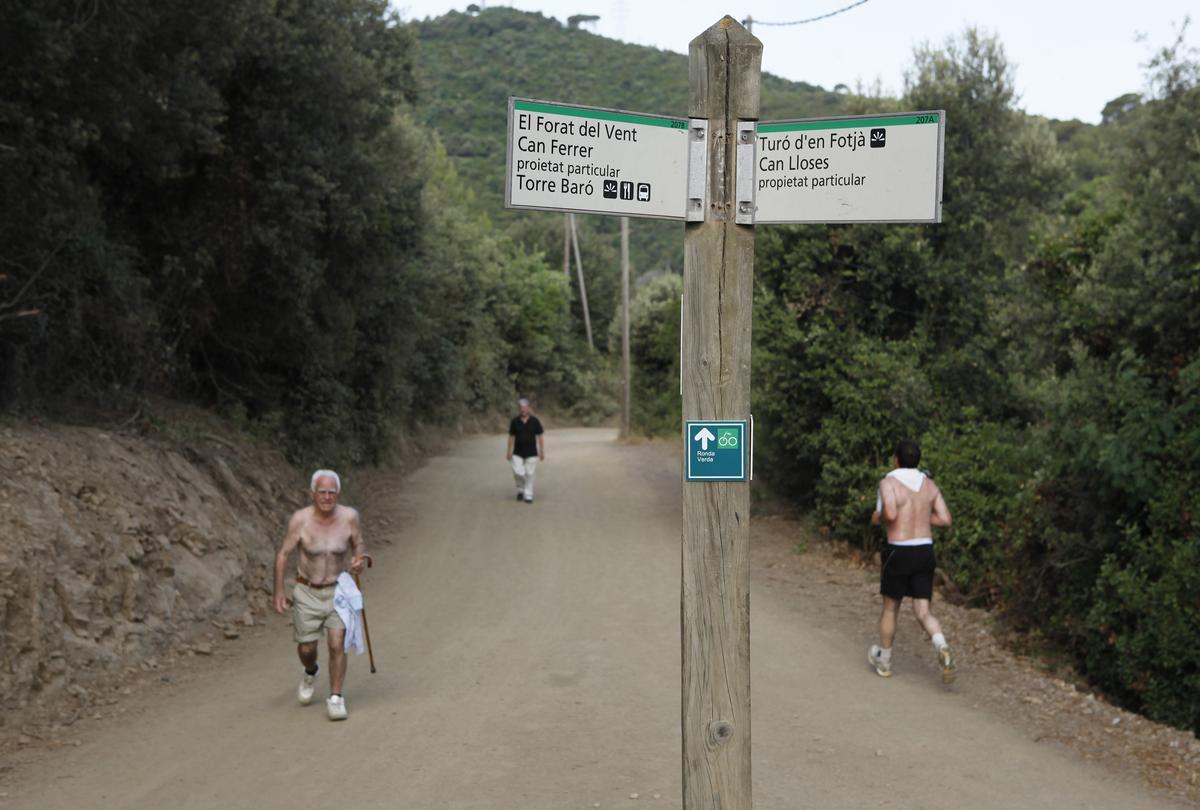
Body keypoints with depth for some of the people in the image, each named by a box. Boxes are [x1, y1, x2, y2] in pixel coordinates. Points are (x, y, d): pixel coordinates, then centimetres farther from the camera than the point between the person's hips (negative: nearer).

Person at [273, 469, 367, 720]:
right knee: (306, 648, 11)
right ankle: (310, 674, 46)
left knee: (337, 645, -11)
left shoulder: (349, 516, -14)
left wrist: (359, 560, -19)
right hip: (307, 591, 0)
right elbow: (283, 554, -9)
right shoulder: (300, 519, -18)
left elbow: (358, 544, 3)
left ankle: (335, 699, 5)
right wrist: (278, 591, -13)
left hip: (338, 589, 0)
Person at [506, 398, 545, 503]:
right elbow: (511, 437, 6)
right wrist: (509, 452, 3)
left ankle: (528, 496, 9)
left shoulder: (534, 421, -3)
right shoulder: (514, 421, 0)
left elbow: (540, 436, 1)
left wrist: (542, 451, -3)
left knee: (529, 475, -1)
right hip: (518, 453, 1)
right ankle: (520, 489, 16)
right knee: (518, 472, -11)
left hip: (531, 453, -1)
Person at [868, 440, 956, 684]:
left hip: (899, 553, -4)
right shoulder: (929, 484, 7)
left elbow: (890, 513, -27)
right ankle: (943, 649, -22)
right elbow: (945, 520, 5)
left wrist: (877, 517, -4)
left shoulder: (889, 482, -10)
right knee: (923, 613, 6)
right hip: (925, 551, 4)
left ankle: (883, 660, 31)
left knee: (890, 608, 16)